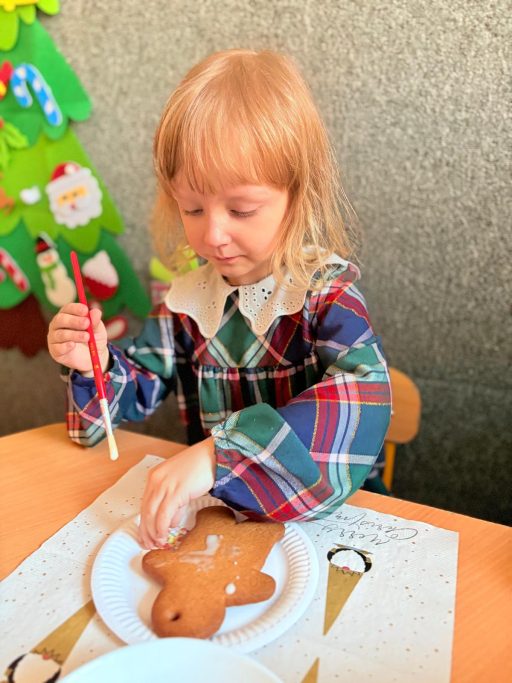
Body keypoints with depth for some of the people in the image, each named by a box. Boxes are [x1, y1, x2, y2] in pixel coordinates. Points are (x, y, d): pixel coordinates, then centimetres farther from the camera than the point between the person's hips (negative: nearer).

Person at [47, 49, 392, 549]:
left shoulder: (327, 292, -16)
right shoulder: (186, 299, -1)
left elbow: (363, 396, -33)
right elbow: (145, 385, 11)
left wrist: (218, 453, -41)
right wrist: (99, 366, -11)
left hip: (320, 513, -3)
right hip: (214, 512, 4)